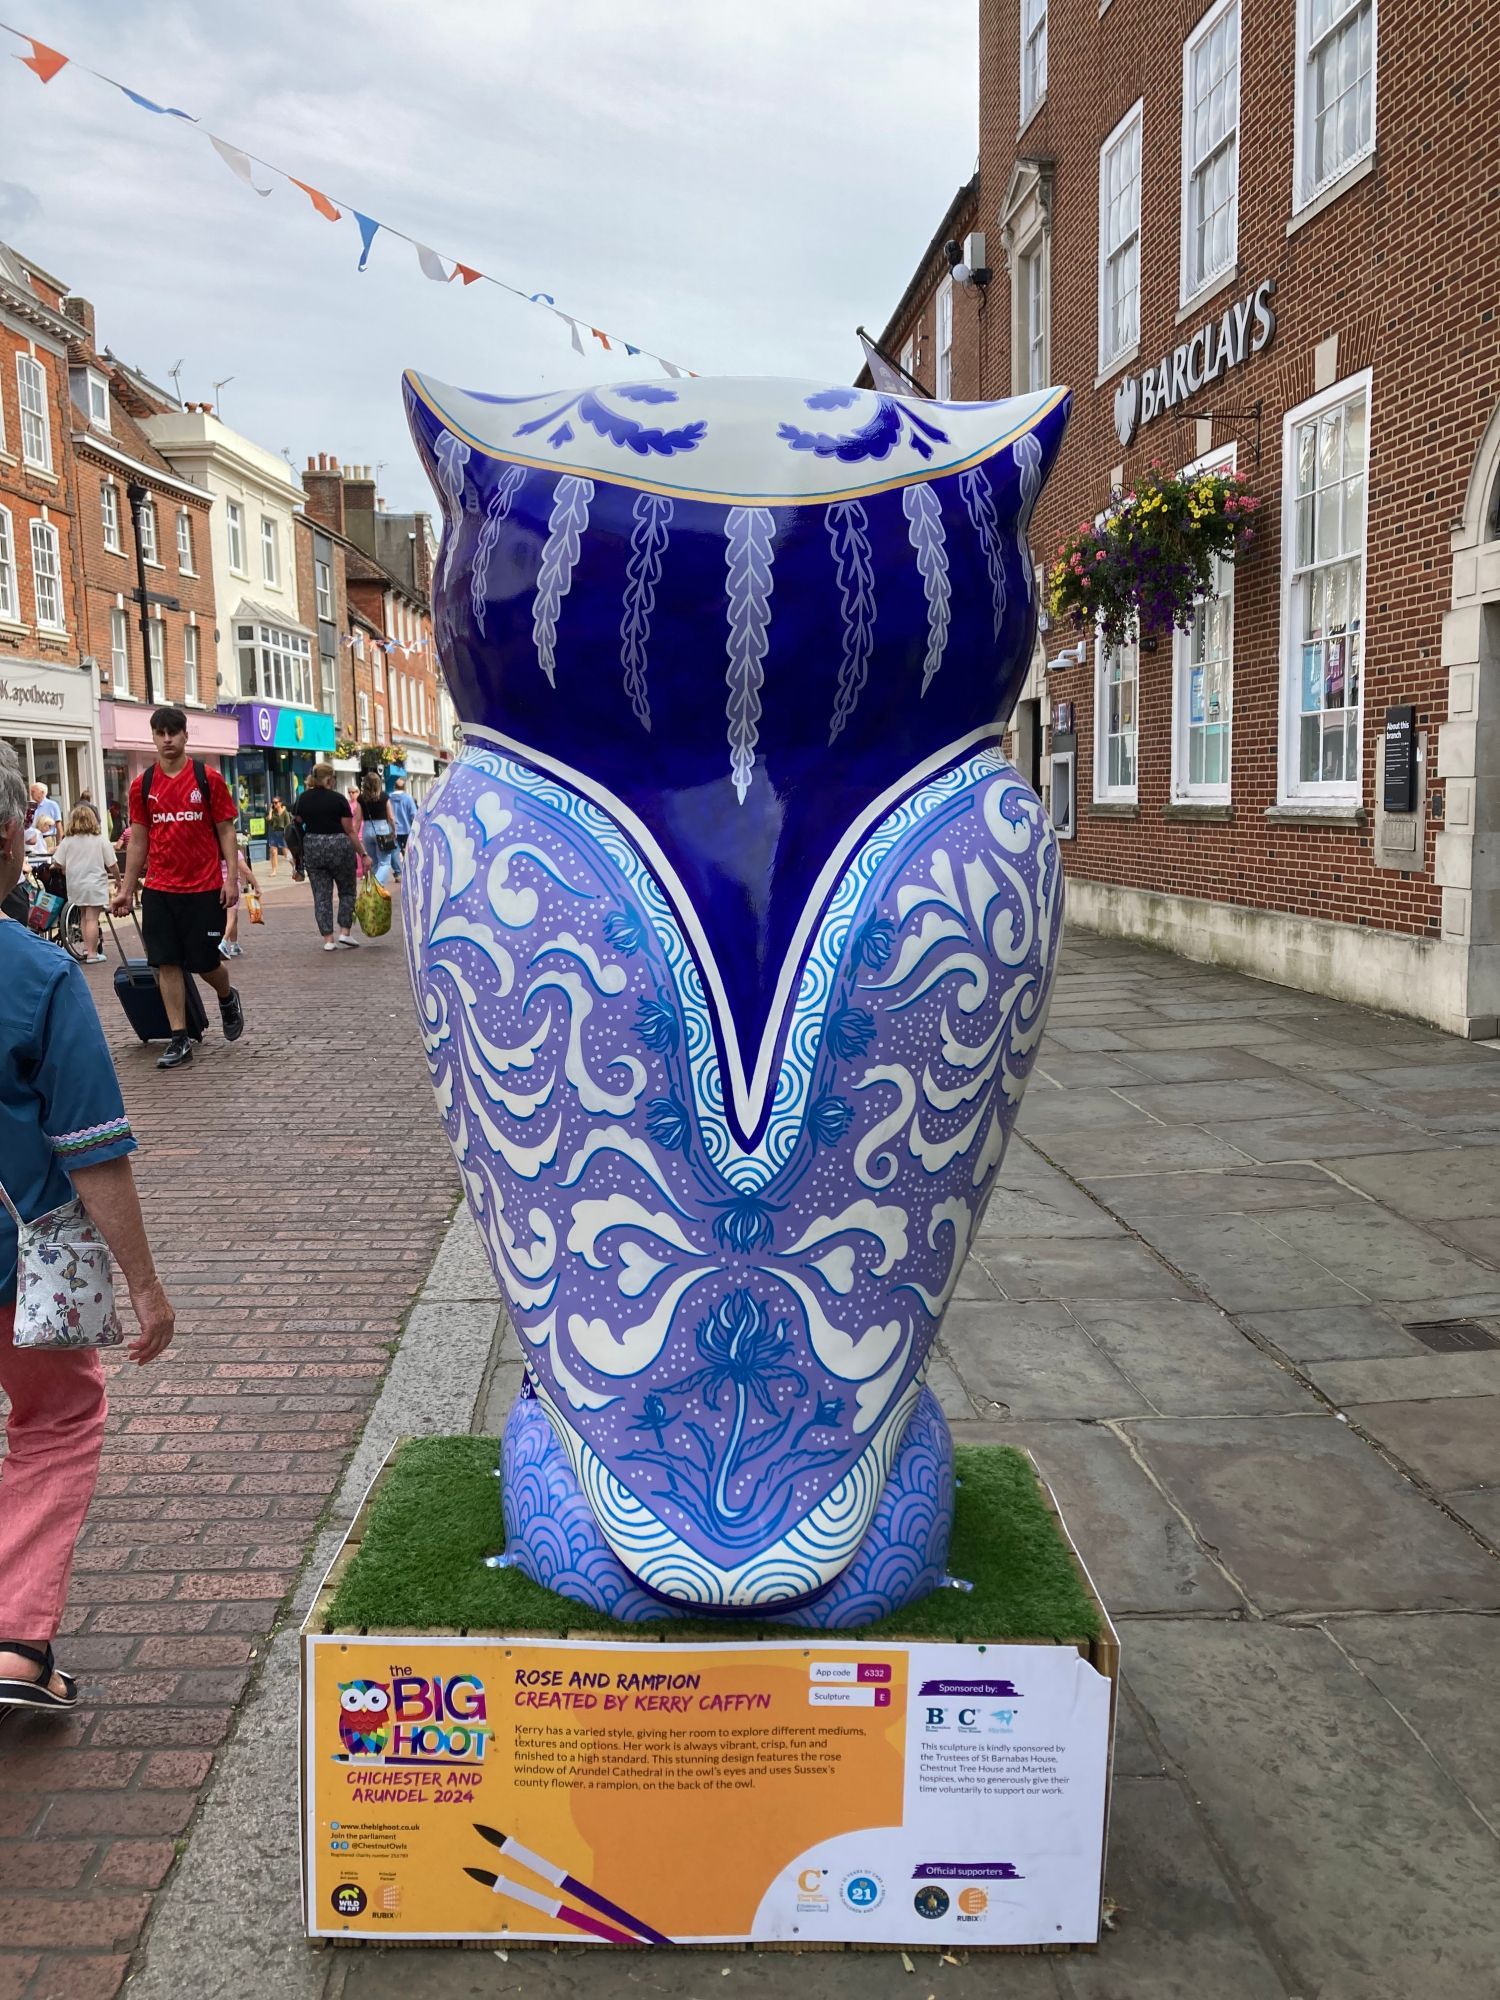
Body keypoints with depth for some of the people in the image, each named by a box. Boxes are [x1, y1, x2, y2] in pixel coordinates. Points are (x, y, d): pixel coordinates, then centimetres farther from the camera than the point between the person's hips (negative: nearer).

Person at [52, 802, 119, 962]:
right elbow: (113, 865, -5)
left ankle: (86, 947, 17)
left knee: (84, 915, 20)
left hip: (75, 885, 3)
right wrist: (117, 879, 12)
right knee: (92, 918, -3)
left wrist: (70, 871, 18)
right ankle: (92, 953, -3)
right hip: (95, 884, -3)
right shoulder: (100, 840, -5)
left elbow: (59, 864, -2)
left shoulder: (67, 841, 0)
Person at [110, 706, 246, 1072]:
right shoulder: (142, 785, 5)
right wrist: (126, 890, 7)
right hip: (159, 889, 3)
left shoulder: (208, 778, -2)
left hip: (204, 888, -2)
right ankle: (179, 1040, 6)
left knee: (205, 962, 3)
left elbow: (226, 831, -1)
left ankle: (227, 999, 36)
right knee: (167, 963, 0)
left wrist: (231, 878, -10)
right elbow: (138, 840, 10)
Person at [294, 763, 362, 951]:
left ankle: (328, 939, 3)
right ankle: (344, 932, 4)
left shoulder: (303, 799, 6)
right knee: (347, 891, 13)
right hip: (339, 847, -3)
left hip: (312, 849, 3)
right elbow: (350, 831, -7)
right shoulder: (338, 799, -6)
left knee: (321, 895, 6)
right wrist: (363, 855, -4)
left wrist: (298, 855, 17)